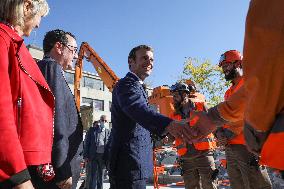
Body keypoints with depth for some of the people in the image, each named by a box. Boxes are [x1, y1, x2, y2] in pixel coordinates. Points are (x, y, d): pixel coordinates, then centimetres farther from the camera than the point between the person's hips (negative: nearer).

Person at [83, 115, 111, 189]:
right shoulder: (92, 130, 4)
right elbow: (86, 143, 2)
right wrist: (86, 156, -5)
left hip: (103, 156, 2)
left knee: (101, 176, 11)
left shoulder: (108, 132, 7)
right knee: (92, 176, 0)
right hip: (93, 156, -1)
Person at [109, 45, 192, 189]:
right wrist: (169, 124, -51)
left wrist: (165, 132, 9)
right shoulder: (127, 84, -13)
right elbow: (139, 110, -34)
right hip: (129, 165, -10)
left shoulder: (137, 86, 20)